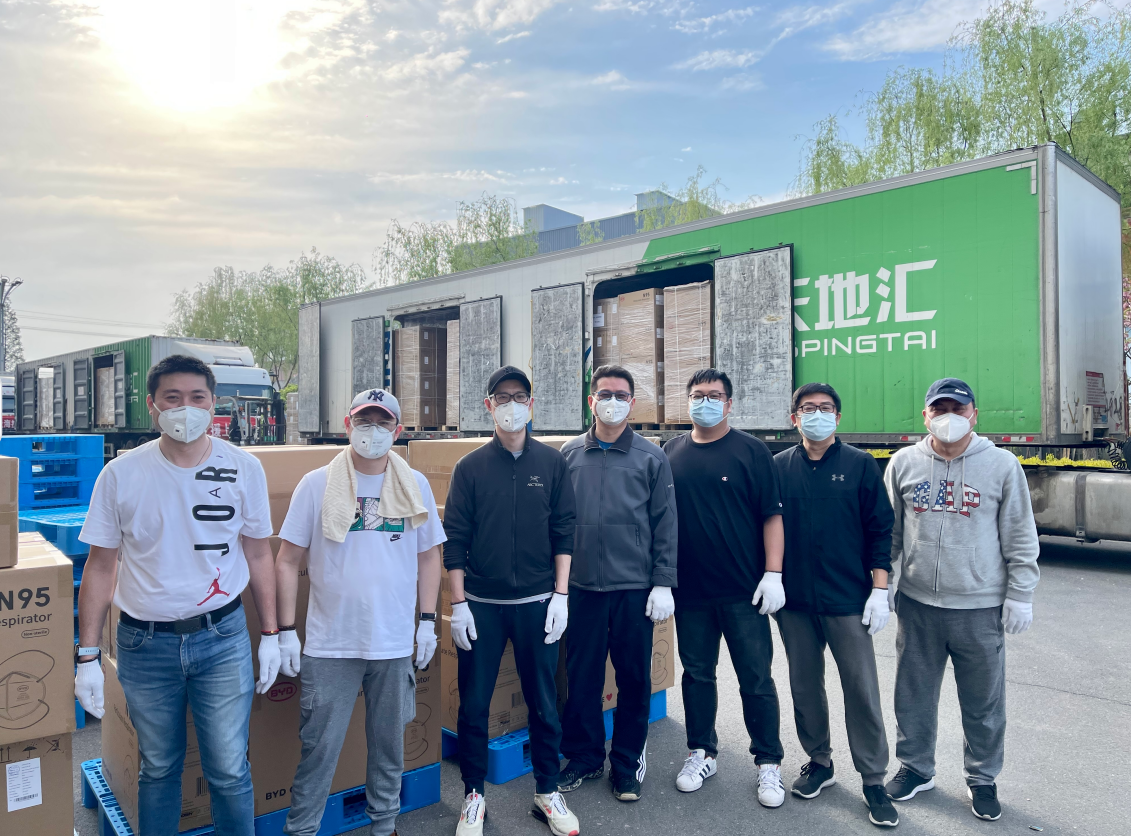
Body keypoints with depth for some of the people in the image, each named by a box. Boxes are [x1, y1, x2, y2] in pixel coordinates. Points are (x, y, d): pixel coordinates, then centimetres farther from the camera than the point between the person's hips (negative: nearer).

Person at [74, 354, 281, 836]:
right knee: (158, 768, 17)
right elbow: (100, 567, 1)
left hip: (222, 637, -1)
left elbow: (258, 554, 3)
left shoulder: (243, 469, -4)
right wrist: (87, 657, 0)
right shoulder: (121, 475, -4)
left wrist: (270, 635, 4)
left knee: (229, 770, 5)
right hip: (145, 643, 1)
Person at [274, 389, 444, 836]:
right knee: (319, 746, 5)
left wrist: (427, 621, 6)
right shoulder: (316, 484, -3)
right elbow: (287, 562, 1)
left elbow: (428, 556, 9)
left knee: (389, 743, 16)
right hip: (330, 645, -2)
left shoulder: (415, 486, 3)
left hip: (396, 644, 2)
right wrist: (286, 631, -3)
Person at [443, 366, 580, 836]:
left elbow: (564, 533, 3)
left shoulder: (552, 463, 2)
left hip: (537, 603, 1)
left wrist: (561, 595, -2)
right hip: (481, 604, 0)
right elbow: (454, 540, 0)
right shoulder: (471, 467, 0)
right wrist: (458, 604, -4)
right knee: (473, 705, 8)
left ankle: (548, 793, 29)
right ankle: (474, 796, 27)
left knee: (544, 704, 10)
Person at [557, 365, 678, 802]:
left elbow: (665, 524, 1)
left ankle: (628, 761, 28)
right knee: (581, 676, 10)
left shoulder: (651, 457, 2)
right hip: (582, 586, 2)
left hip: (635, 588, -1)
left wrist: (663, 583, -4)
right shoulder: (570, 453, 6)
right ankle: (584, 756, 29)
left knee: (634, 677, 9)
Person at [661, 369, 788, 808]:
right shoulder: (671, 452, 6)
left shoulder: (751, 450, -3)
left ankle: (768, 763, 22)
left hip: (743, 590, -3)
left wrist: (773, 574, -12)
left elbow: (771, 515, -5)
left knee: (756, 679, 6)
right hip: (690, 590, 3)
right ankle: (702, 753, 31)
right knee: (697, 674, 14)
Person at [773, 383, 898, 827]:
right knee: (804, 686, 13)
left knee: (862, 690, 3)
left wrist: (879, 591, -6)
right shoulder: (779, 467, 3)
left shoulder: (861, 465, -1)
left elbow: (879, 531, -1)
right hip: (794, 601, 2)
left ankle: (874, 781, 18)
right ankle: (819, 762, 31)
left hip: (848, 601, -2)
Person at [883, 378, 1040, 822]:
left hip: (981, 609, -1)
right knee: (913, 693, 13)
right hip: (917, 604, 2)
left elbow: (1021, 540, 2)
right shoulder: (904, 463, 2)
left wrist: (1020, 595, -1)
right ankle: (915, 768, 33)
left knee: (984, 702, 12)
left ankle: (982, 778, 33)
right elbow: (889, 532, 9)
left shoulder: (1002, 465, -2)